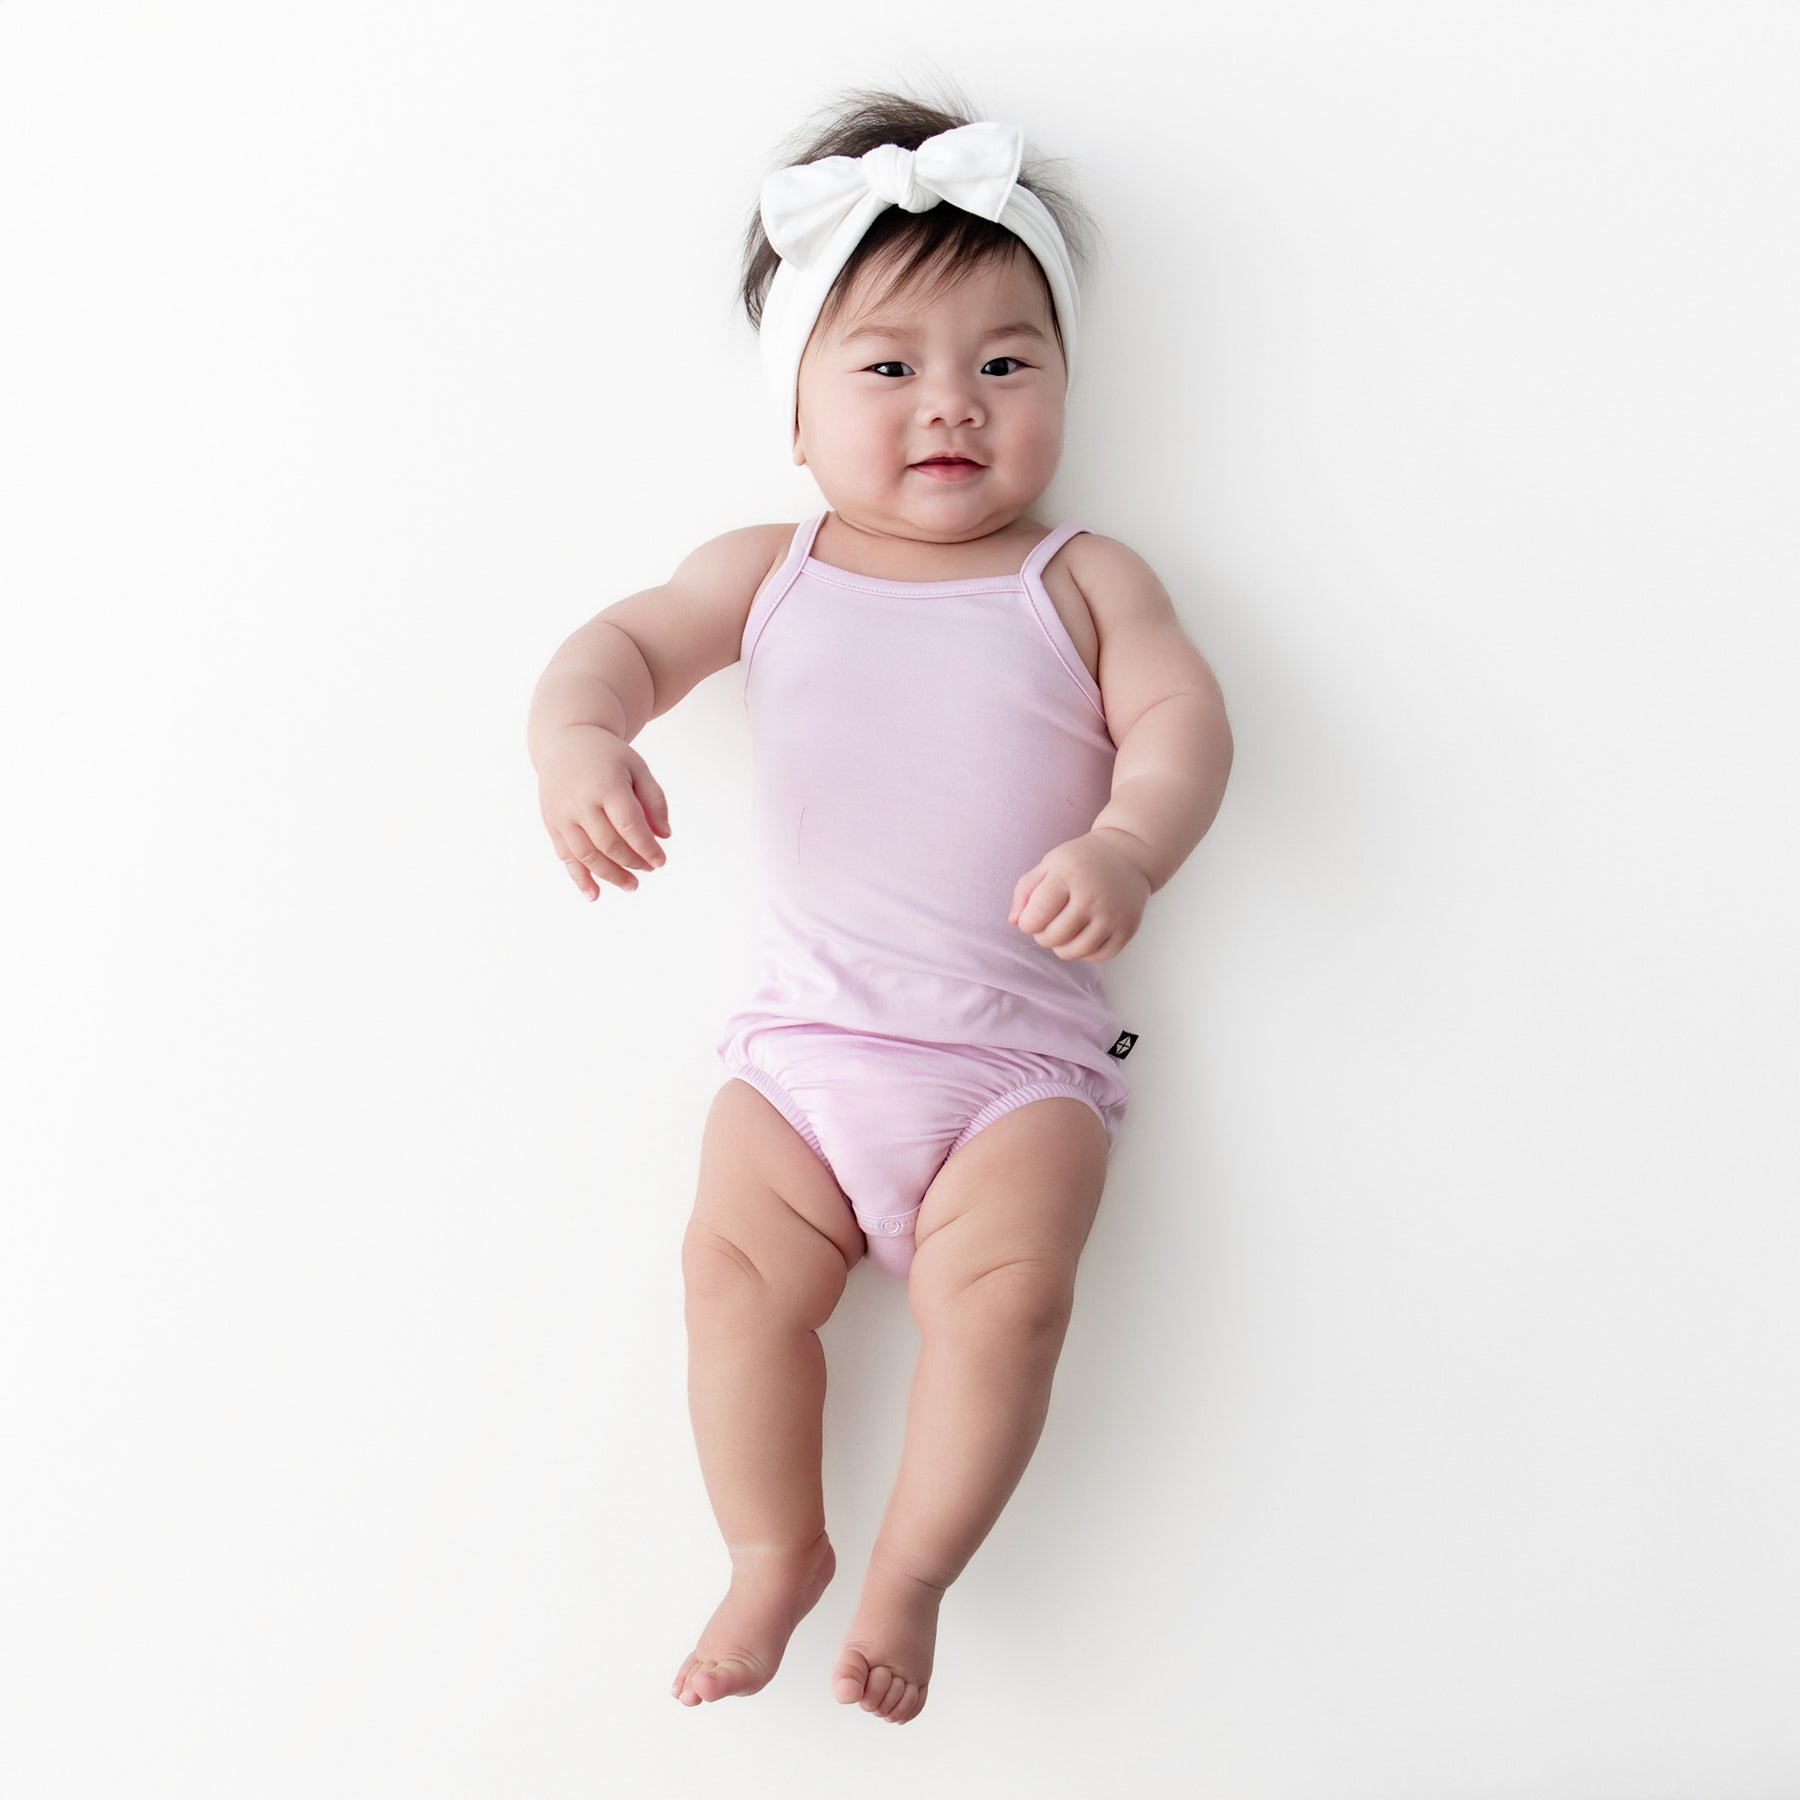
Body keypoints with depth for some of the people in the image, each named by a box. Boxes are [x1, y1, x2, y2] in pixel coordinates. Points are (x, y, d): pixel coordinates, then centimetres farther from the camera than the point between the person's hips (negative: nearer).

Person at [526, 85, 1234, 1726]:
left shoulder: (1084, 583, 6)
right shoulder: (769, 572, 11)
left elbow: (1182, 720, -6)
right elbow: (630, 640, 5)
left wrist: (1126, 848, -29)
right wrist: (580, 734, -20)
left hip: (1021, 1055, -2)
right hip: (806, 1037, 2)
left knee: (1008, 1285, -22)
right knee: (738, 1263, -16)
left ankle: (912, 1570, -2)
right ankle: (776, 1551, 6)